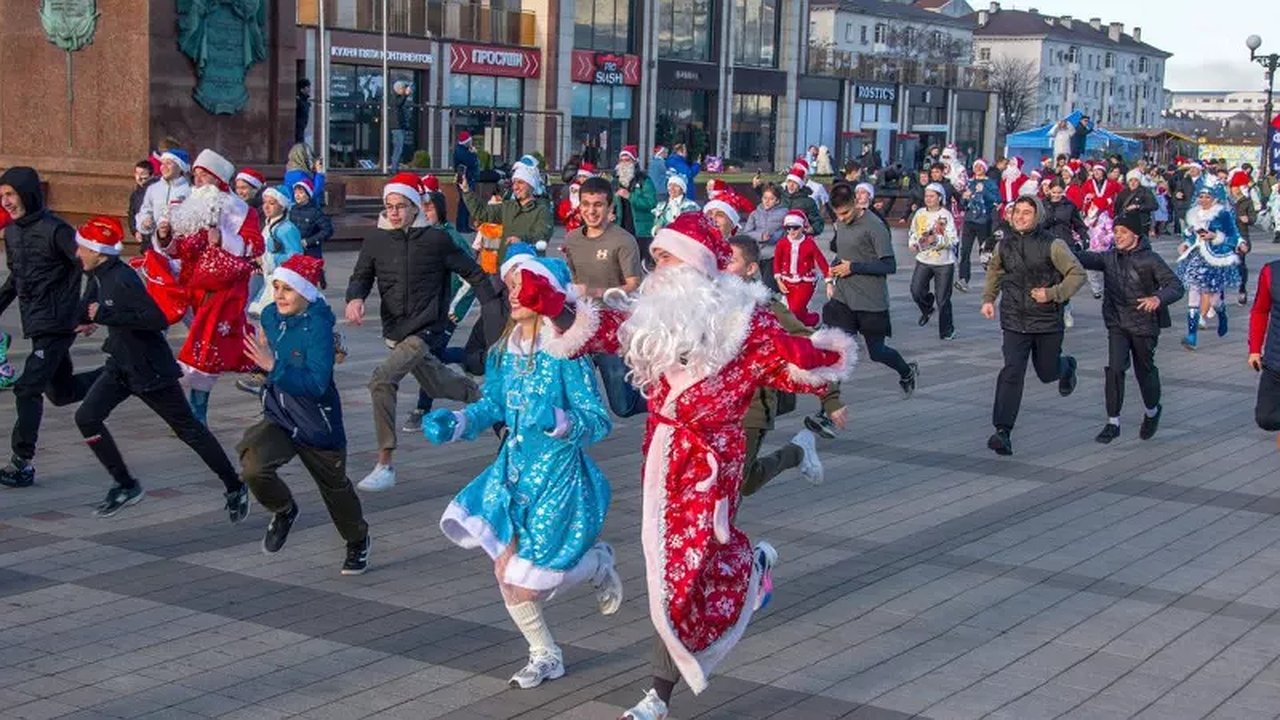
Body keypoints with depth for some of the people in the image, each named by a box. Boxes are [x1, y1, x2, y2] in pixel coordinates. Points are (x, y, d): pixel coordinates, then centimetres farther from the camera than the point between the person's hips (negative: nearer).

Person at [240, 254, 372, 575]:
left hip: (316, 423, -4)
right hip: (279, 417, 5)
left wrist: (274, 366, -40)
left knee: (334, 485, 15)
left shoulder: (318, 325, -24)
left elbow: (317, 384, -34)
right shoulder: (270, 316, -4)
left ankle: (358, 541, 44)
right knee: (253, 467, -22)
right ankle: (284, 510, 11)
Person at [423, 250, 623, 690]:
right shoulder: (505, 349, 0)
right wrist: (454, 423, -3)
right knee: (506, 571, 9)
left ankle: (596, 563, 25)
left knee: (526, 584, -5)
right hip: (514, 469, 6)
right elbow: (493, 405, 12)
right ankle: (545, 656, 31)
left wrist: (557, 420, -36)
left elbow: (598, 422, -19)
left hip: (558, 474, -6)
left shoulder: (565, 353, -19)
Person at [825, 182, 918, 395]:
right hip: (842, 298, 6)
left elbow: (889, 266, -18)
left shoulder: (874, 226, -16)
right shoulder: (841, 223, 7)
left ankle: (907, 373, 41)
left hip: (871, 301, -6)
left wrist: (853, 267, -20)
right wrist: (831, 278, 7)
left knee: (876, 352, 10)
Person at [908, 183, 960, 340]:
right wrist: (912, 243, 0)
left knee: (943, 299, 1)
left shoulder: (946, 215, -10)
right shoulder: (920, 213, 4)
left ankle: (947, 331, 15)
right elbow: (912, 232, 19)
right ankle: (927, 309, 24)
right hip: (923, 259, 4)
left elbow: (953, 239, -14)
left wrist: (937, 239, -29)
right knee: (916, 291, -9)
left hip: (944, 263, -4)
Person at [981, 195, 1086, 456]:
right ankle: (1002, 432, -15)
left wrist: (1053, 294, -18)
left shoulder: (1052, 245, -10)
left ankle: (1067, 366, 54)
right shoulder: (1003, 245, 3)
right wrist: (988, 298, 12)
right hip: (1014, 320, 2)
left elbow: (1077, 274, -7)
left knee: (1047, 372, 14)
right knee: (1012, 372, -13)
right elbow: (994, 271, 22)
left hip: (1048, 319, -2)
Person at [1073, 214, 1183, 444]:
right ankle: (1112, 423, -3)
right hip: (1117, 324, 3)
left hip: (1144, 324, -3)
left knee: (1145, 371, 11)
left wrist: (1158, 298, -35)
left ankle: (1152, 411, 39)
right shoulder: (1110, 258, 4)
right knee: (1115, 369, -11)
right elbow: (1087, 258, -9)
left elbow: (1176, 285, -14)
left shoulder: (1150, 260, -9)